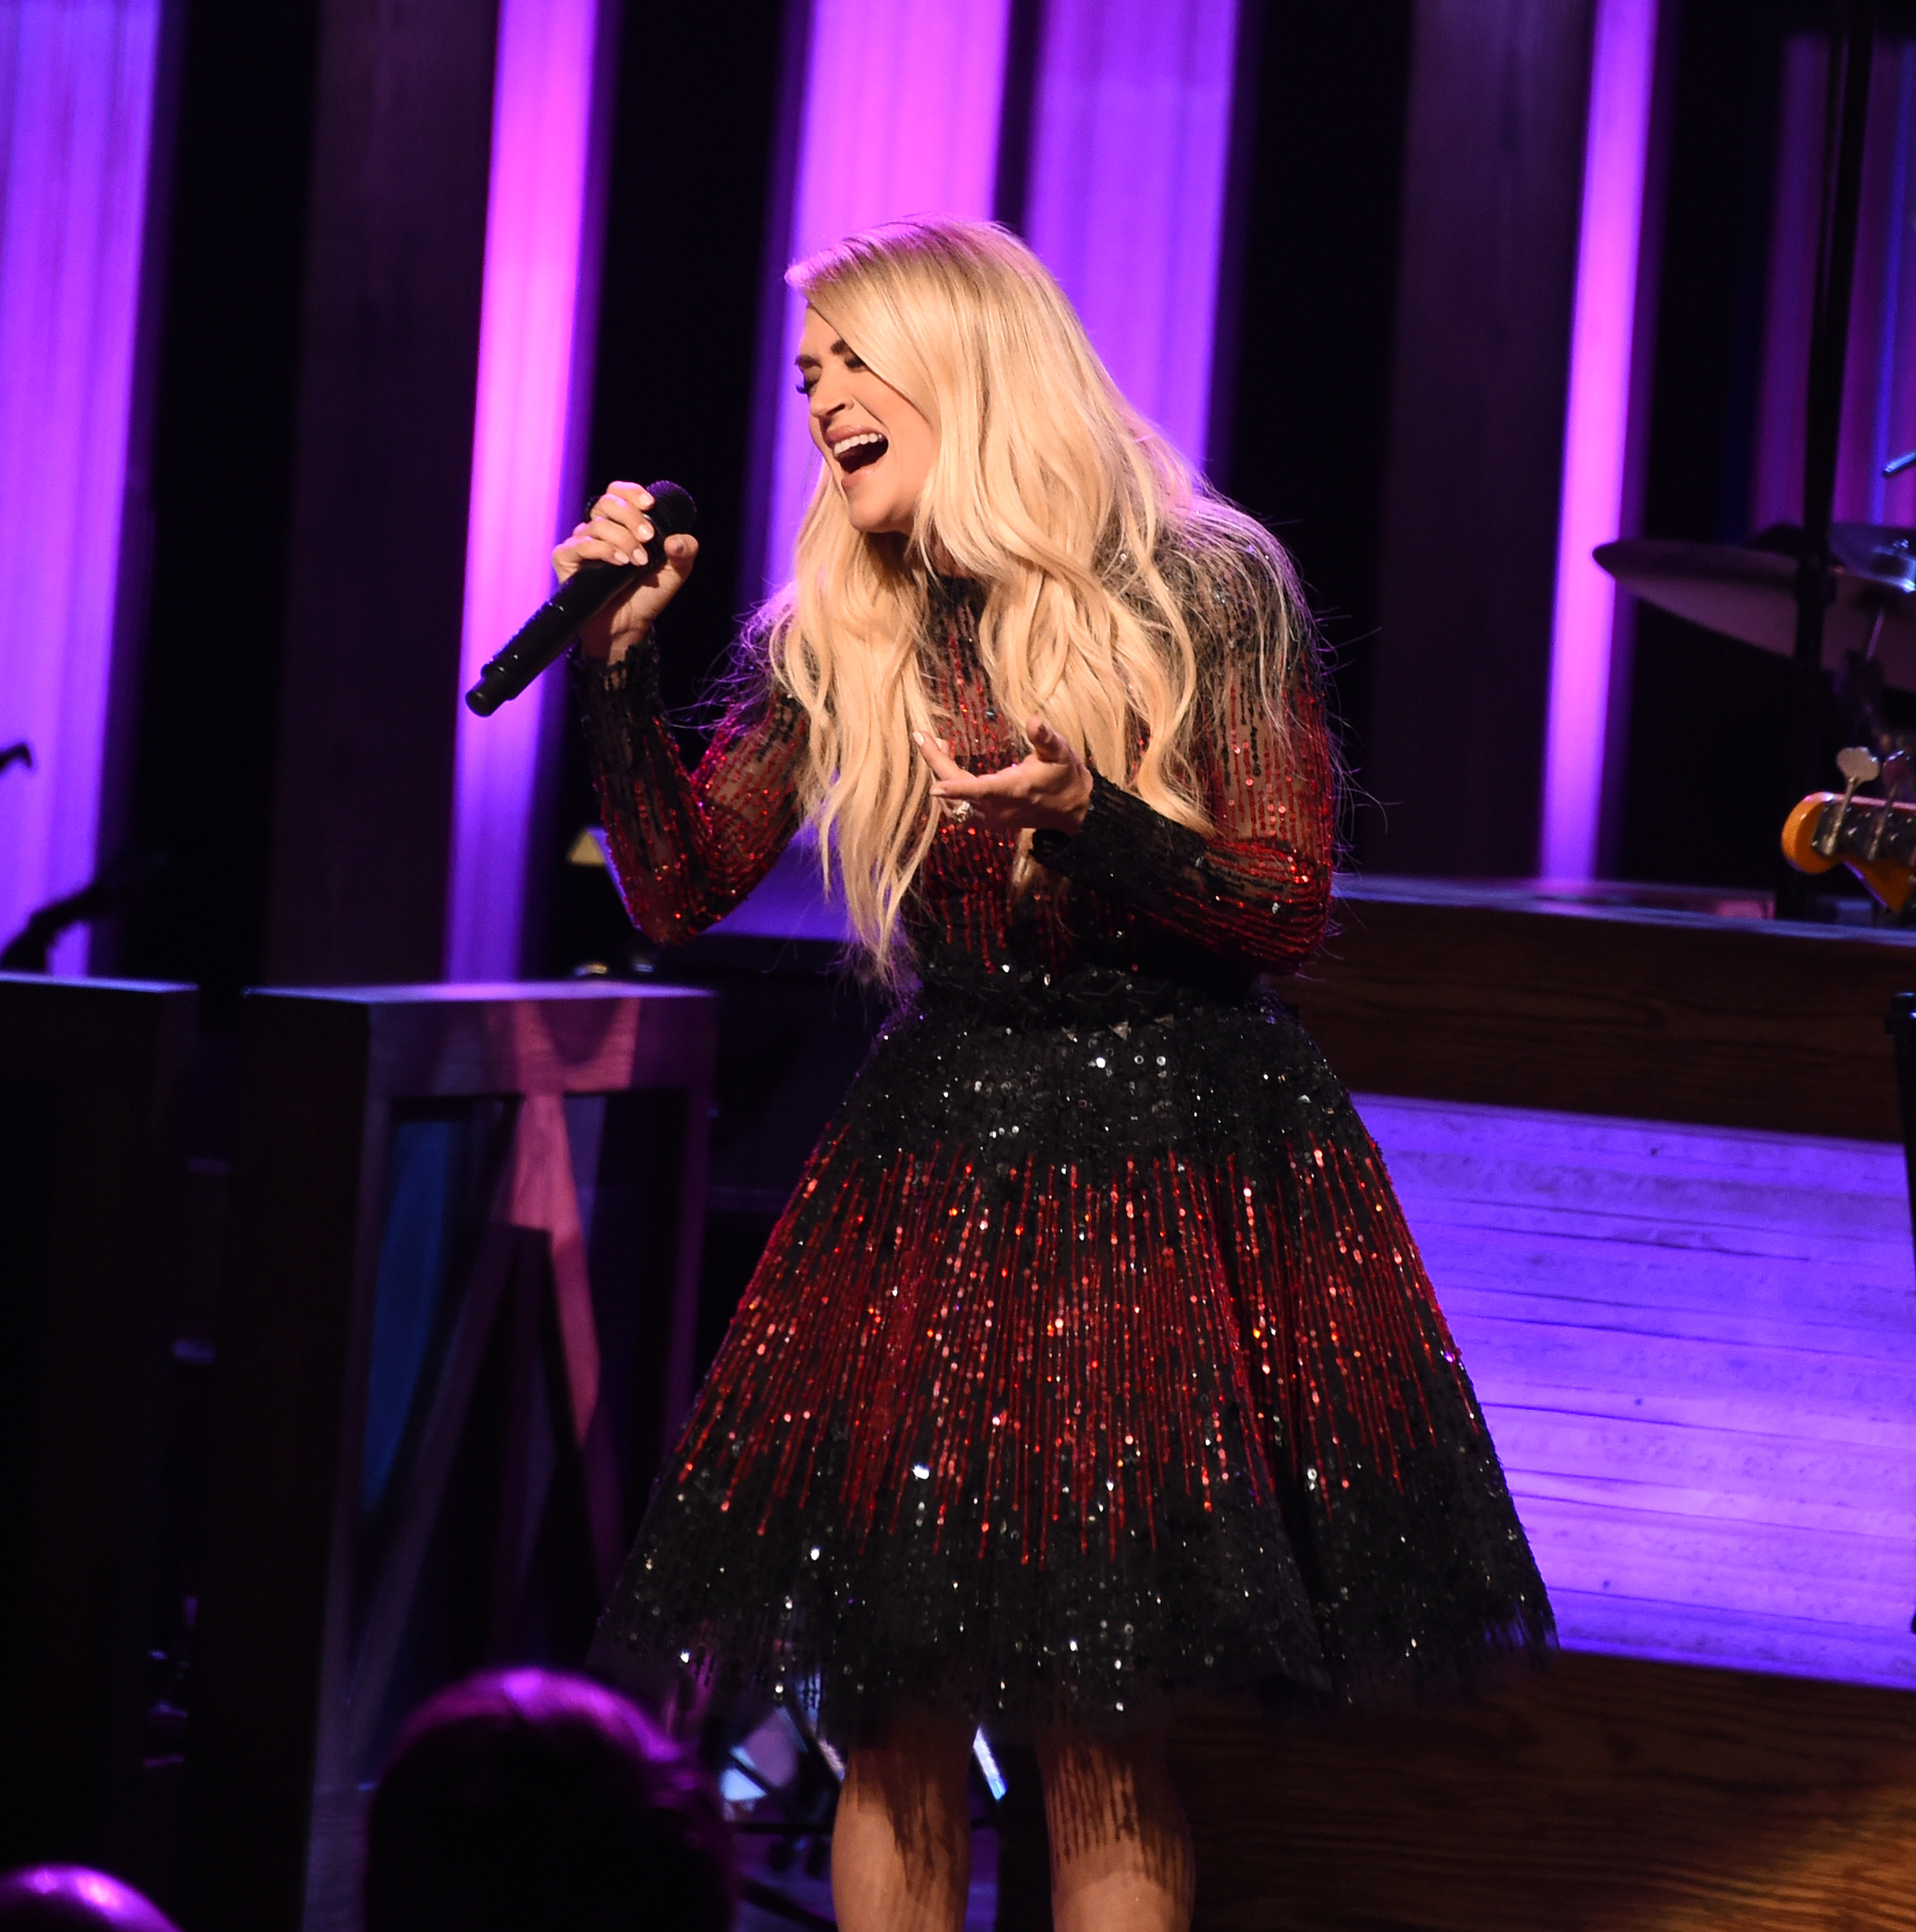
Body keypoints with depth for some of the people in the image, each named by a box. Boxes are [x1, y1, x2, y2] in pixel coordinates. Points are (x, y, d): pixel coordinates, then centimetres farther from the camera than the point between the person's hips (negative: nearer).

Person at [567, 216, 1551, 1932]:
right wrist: (618, 668, -4)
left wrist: (1097, 822, -24)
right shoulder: (831, 643, 7)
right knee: (892, 1723, 3)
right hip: (939, 1165, 4)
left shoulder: (1199, 592, -6)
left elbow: (1290, 911, -8)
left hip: (1176, 1167, -4)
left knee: (1100, 1748, -3)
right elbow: (677, 895, 7)